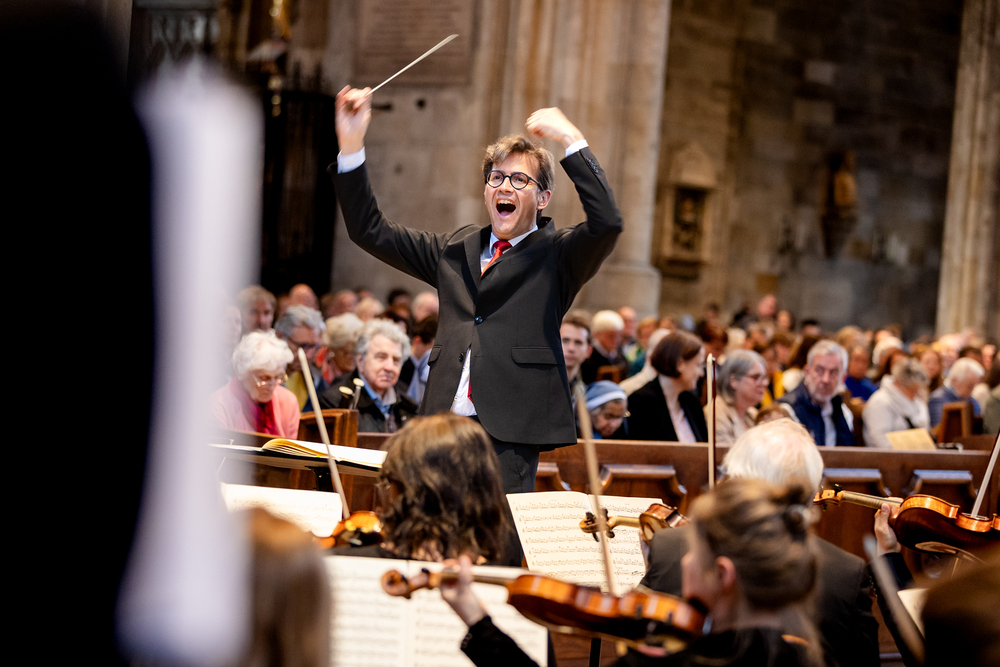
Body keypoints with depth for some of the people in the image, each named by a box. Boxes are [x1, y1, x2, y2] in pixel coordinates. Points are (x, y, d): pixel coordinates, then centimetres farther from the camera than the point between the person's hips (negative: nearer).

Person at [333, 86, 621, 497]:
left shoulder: (556, 254, 7)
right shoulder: (457, 249, 20)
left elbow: (607, 223, -13)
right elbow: (369, 231, 21)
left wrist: (572, 141, -10)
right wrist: (351, 146, 12)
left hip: (509, 434, -4)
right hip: (443, 427, 4)